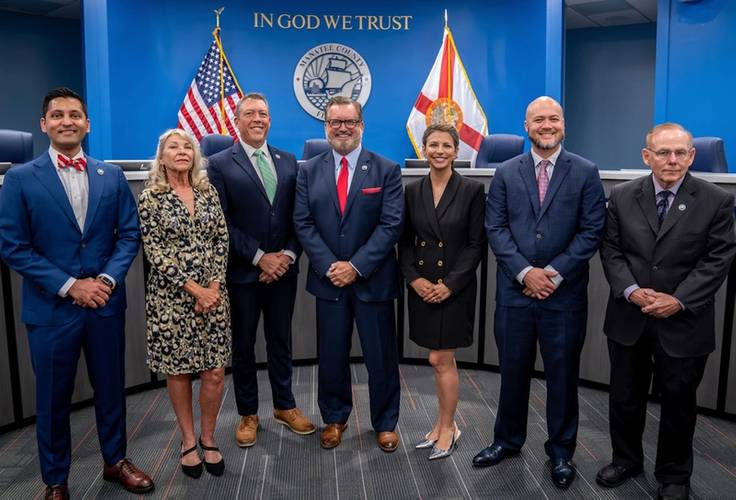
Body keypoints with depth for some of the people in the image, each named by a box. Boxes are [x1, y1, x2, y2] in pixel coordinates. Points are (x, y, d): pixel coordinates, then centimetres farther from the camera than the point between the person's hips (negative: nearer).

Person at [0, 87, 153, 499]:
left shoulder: (112, 175, 5)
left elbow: (130, 233, 3)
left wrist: (108, 279, -12)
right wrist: (69, 286, -14)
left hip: (106, 303, 2)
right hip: (51, 307, -2)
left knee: (111, 387, 14)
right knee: (54, 398, 11)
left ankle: (116, 461, 35)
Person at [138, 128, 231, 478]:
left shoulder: (208, 192, 7)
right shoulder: (150, 198, -3)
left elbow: (221, 241, 5)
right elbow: (155, 252, -9)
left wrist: (214, 286, -6)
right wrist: (193, 288, -13)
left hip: (212, 293, 3)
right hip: (171, 296, -2)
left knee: (214, 372, 3)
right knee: (178, 371, 9)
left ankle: (208, 438, 24)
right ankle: (188, 440, 27)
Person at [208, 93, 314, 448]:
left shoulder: (288, 161, 8)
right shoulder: (220, 164, -4)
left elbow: (298, 216, 6)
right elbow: (222, 223, -10)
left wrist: (288, 255, -8)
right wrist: (259, 258, -14)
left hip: (283, 269, 3)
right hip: (243, 272, -3)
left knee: (281, 341, 15)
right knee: (243, 345, 10)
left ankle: (285, 406, 32)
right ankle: (248, 415, 27)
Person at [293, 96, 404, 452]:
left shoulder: (386, 170, -1)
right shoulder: (309, 171, 6)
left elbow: (391, 224, -9)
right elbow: (303, 224, 0)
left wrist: (356, 266, -16)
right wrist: (329, 266, -12)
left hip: (373, 280, -2)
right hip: (328, 279, 2)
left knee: (381, 356, 8)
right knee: (331, 355, 13)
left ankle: (385, 423, 28)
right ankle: (334, 418, 34)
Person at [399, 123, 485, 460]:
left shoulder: (472, 190, -5)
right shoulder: (412, 191, 5)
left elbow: (476, 244, -7)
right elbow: (405, 241, 7)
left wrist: (450, 284, -13)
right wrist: (414, 278, -7)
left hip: (455, 289, -3)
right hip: (422, 287, 4)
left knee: (441, 361, 2)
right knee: (442, 360, 14)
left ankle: (448, 428, 22)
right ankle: (443, 423, 30)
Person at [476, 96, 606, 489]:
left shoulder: (585, 172, 1)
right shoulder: (506, 173, 5)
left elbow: (592, 230, -4)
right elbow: (495, 228, -1)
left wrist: (555, 273, -13)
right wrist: (525, 272, -12)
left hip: (564, 294, -1)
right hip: (514, 291, 1)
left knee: (563, 375, 10)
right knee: (513, 371, 12)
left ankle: (560, 451, 28)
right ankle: (508, 440, 32)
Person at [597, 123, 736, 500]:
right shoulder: (622, 196, 1)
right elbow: (610, 250, 0)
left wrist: (678, 301, -17)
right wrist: (631, 291, -14)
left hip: (684, 323, -1)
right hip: (629, 319, 2)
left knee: (678, 402, 13)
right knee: (624, 396, 15)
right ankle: (626, 459, 37)